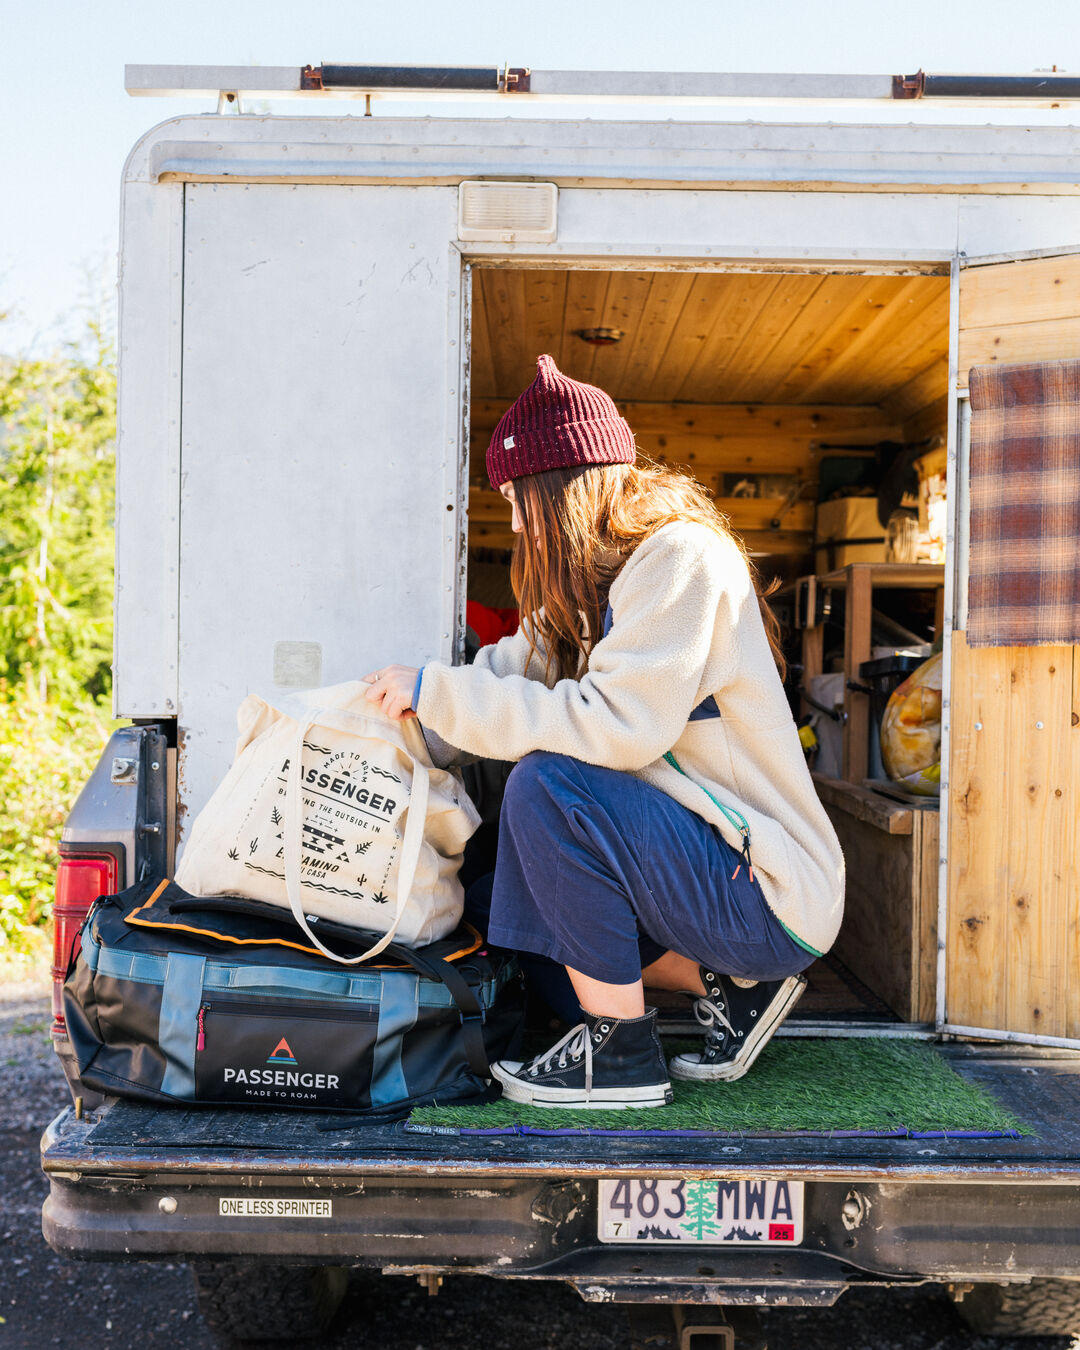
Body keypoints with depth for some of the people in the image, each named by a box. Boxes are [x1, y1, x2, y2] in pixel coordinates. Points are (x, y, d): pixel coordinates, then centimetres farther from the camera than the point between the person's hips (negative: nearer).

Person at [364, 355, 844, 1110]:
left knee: (547, 785, -24)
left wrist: (439, 693, -21)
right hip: (707, 862, 10)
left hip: (776, 900, -10)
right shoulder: (605, 579, 12)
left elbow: (616, 725, -27)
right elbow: (519, 666, 11)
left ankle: (622, 1052, -10)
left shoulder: (682, 556, -17)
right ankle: (732, 984, 11)